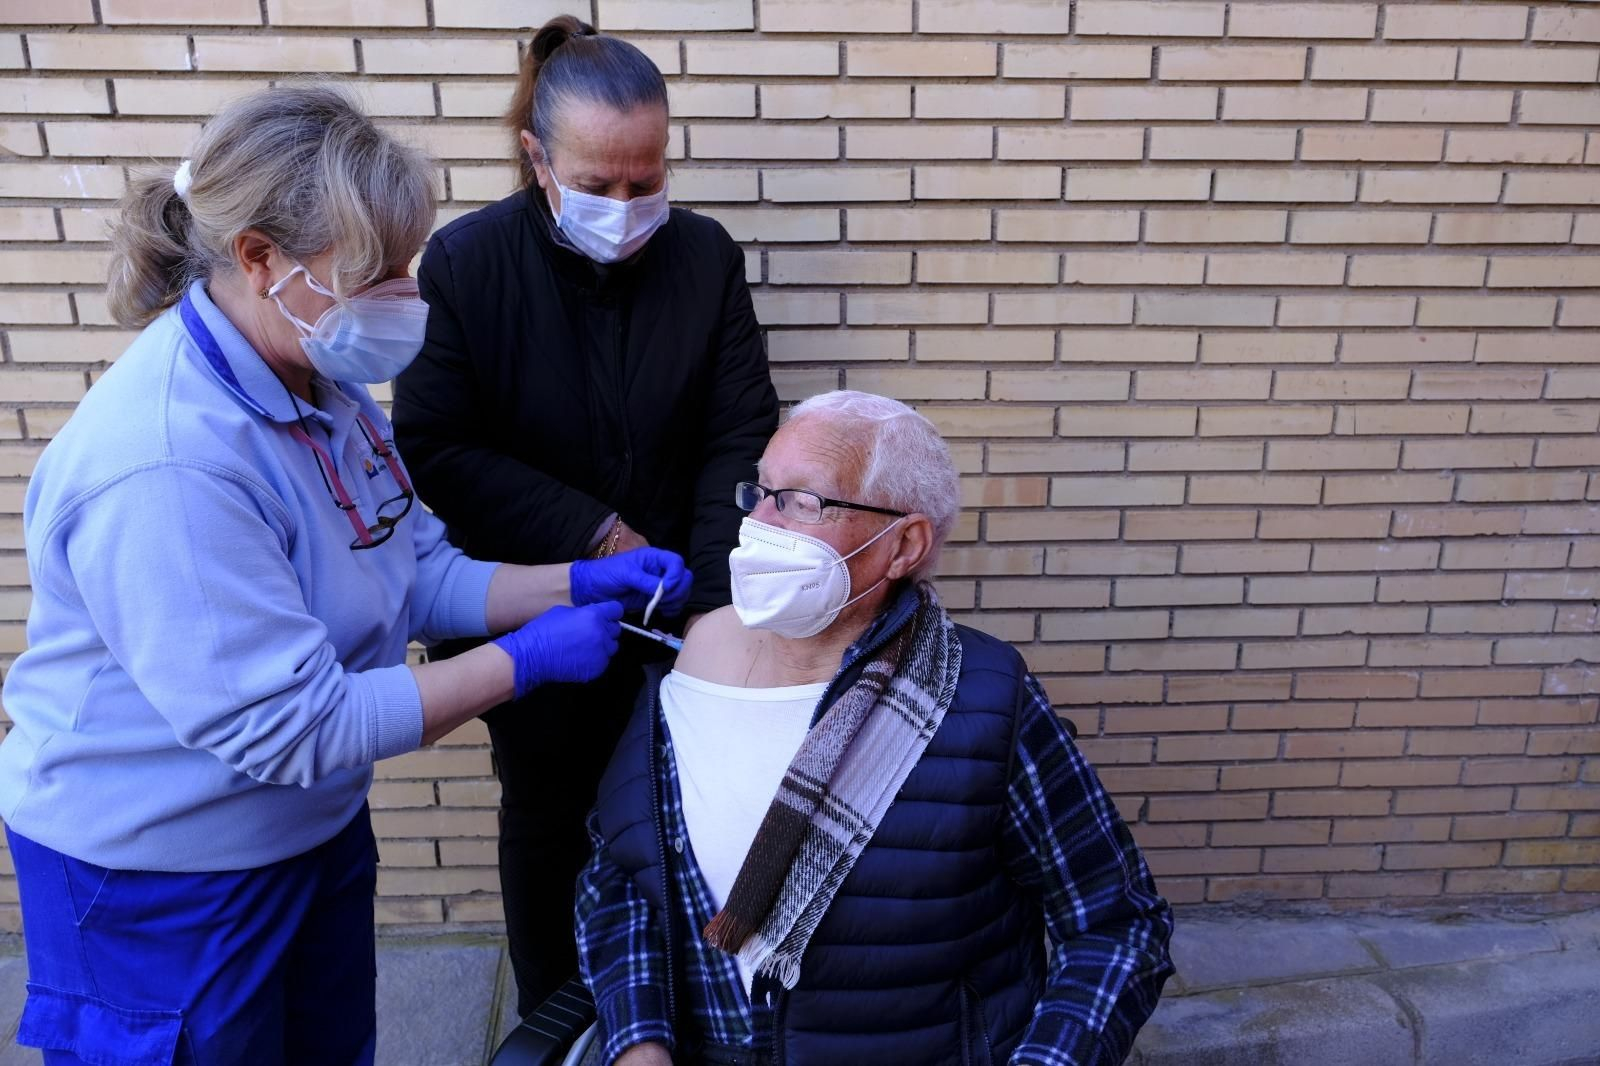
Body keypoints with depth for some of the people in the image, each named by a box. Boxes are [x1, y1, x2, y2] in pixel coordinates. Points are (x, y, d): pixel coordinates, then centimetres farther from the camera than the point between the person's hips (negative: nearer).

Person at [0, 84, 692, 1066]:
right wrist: (524, 661, -25)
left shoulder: (321, 385, -5)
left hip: (318, 827, 8)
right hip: (162, 881, -7)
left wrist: (575, 584, -13)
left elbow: (416, 574, 1)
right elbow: (290, 726, -30)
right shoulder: (161, 467, -32)